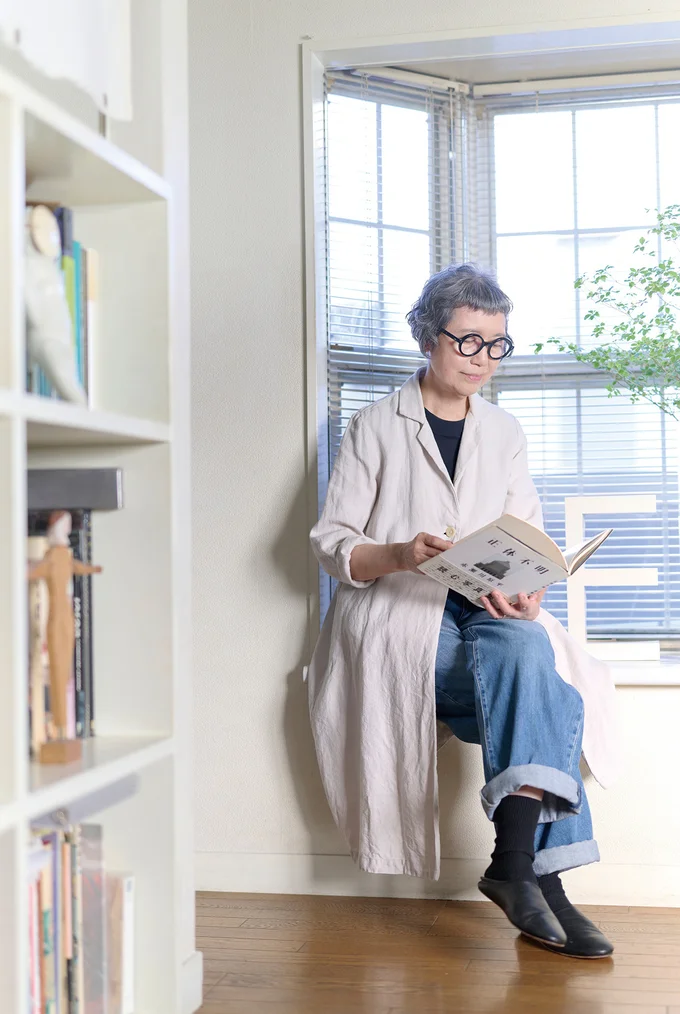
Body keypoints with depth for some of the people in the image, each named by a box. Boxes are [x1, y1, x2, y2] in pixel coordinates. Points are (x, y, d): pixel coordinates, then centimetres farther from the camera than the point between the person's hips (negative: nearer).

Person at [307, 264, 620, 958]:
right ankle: (538, 877, -31)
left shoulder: (504, 433, 18)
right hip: (398, 619, -4)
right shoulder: (376, 427, 6)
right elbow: (330, 544, 0)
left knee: (530, 648, -32)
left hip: (487, 613, 4)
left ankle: (516, 861, -34)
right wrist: (401, 555, -20)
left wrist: (525, 592, -11)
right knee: (532, 684, -30)